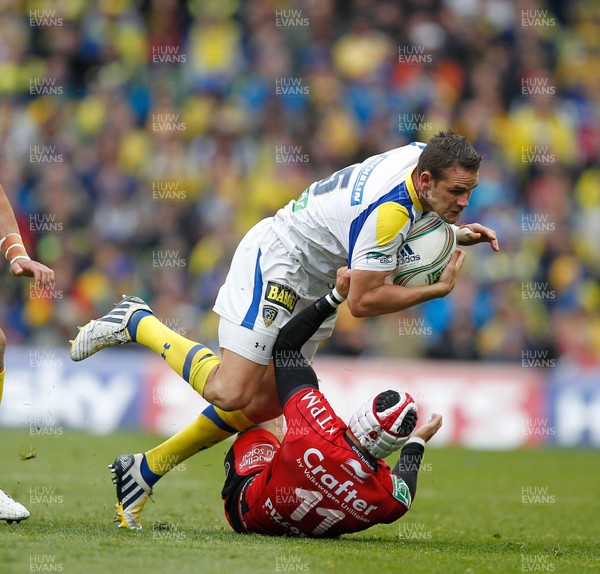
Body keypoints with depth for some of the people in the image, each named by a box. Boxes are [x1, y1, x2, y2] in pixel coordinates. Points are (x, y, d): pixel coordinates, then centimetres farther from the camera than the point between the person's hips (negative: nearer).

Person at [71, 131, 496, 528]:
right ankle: (138, 323, 3)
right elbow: (362, 301, -27)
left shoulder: (420, 153, -5)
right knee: (229, 392, -19)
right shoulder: (390, 211, -32)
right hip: (274, 266, -10)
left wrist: (455, 234, 2)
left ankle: (147, 469, 15)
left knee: (264, 404, 6)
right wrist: (438, 289, -23)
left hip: (310, 291, 10)